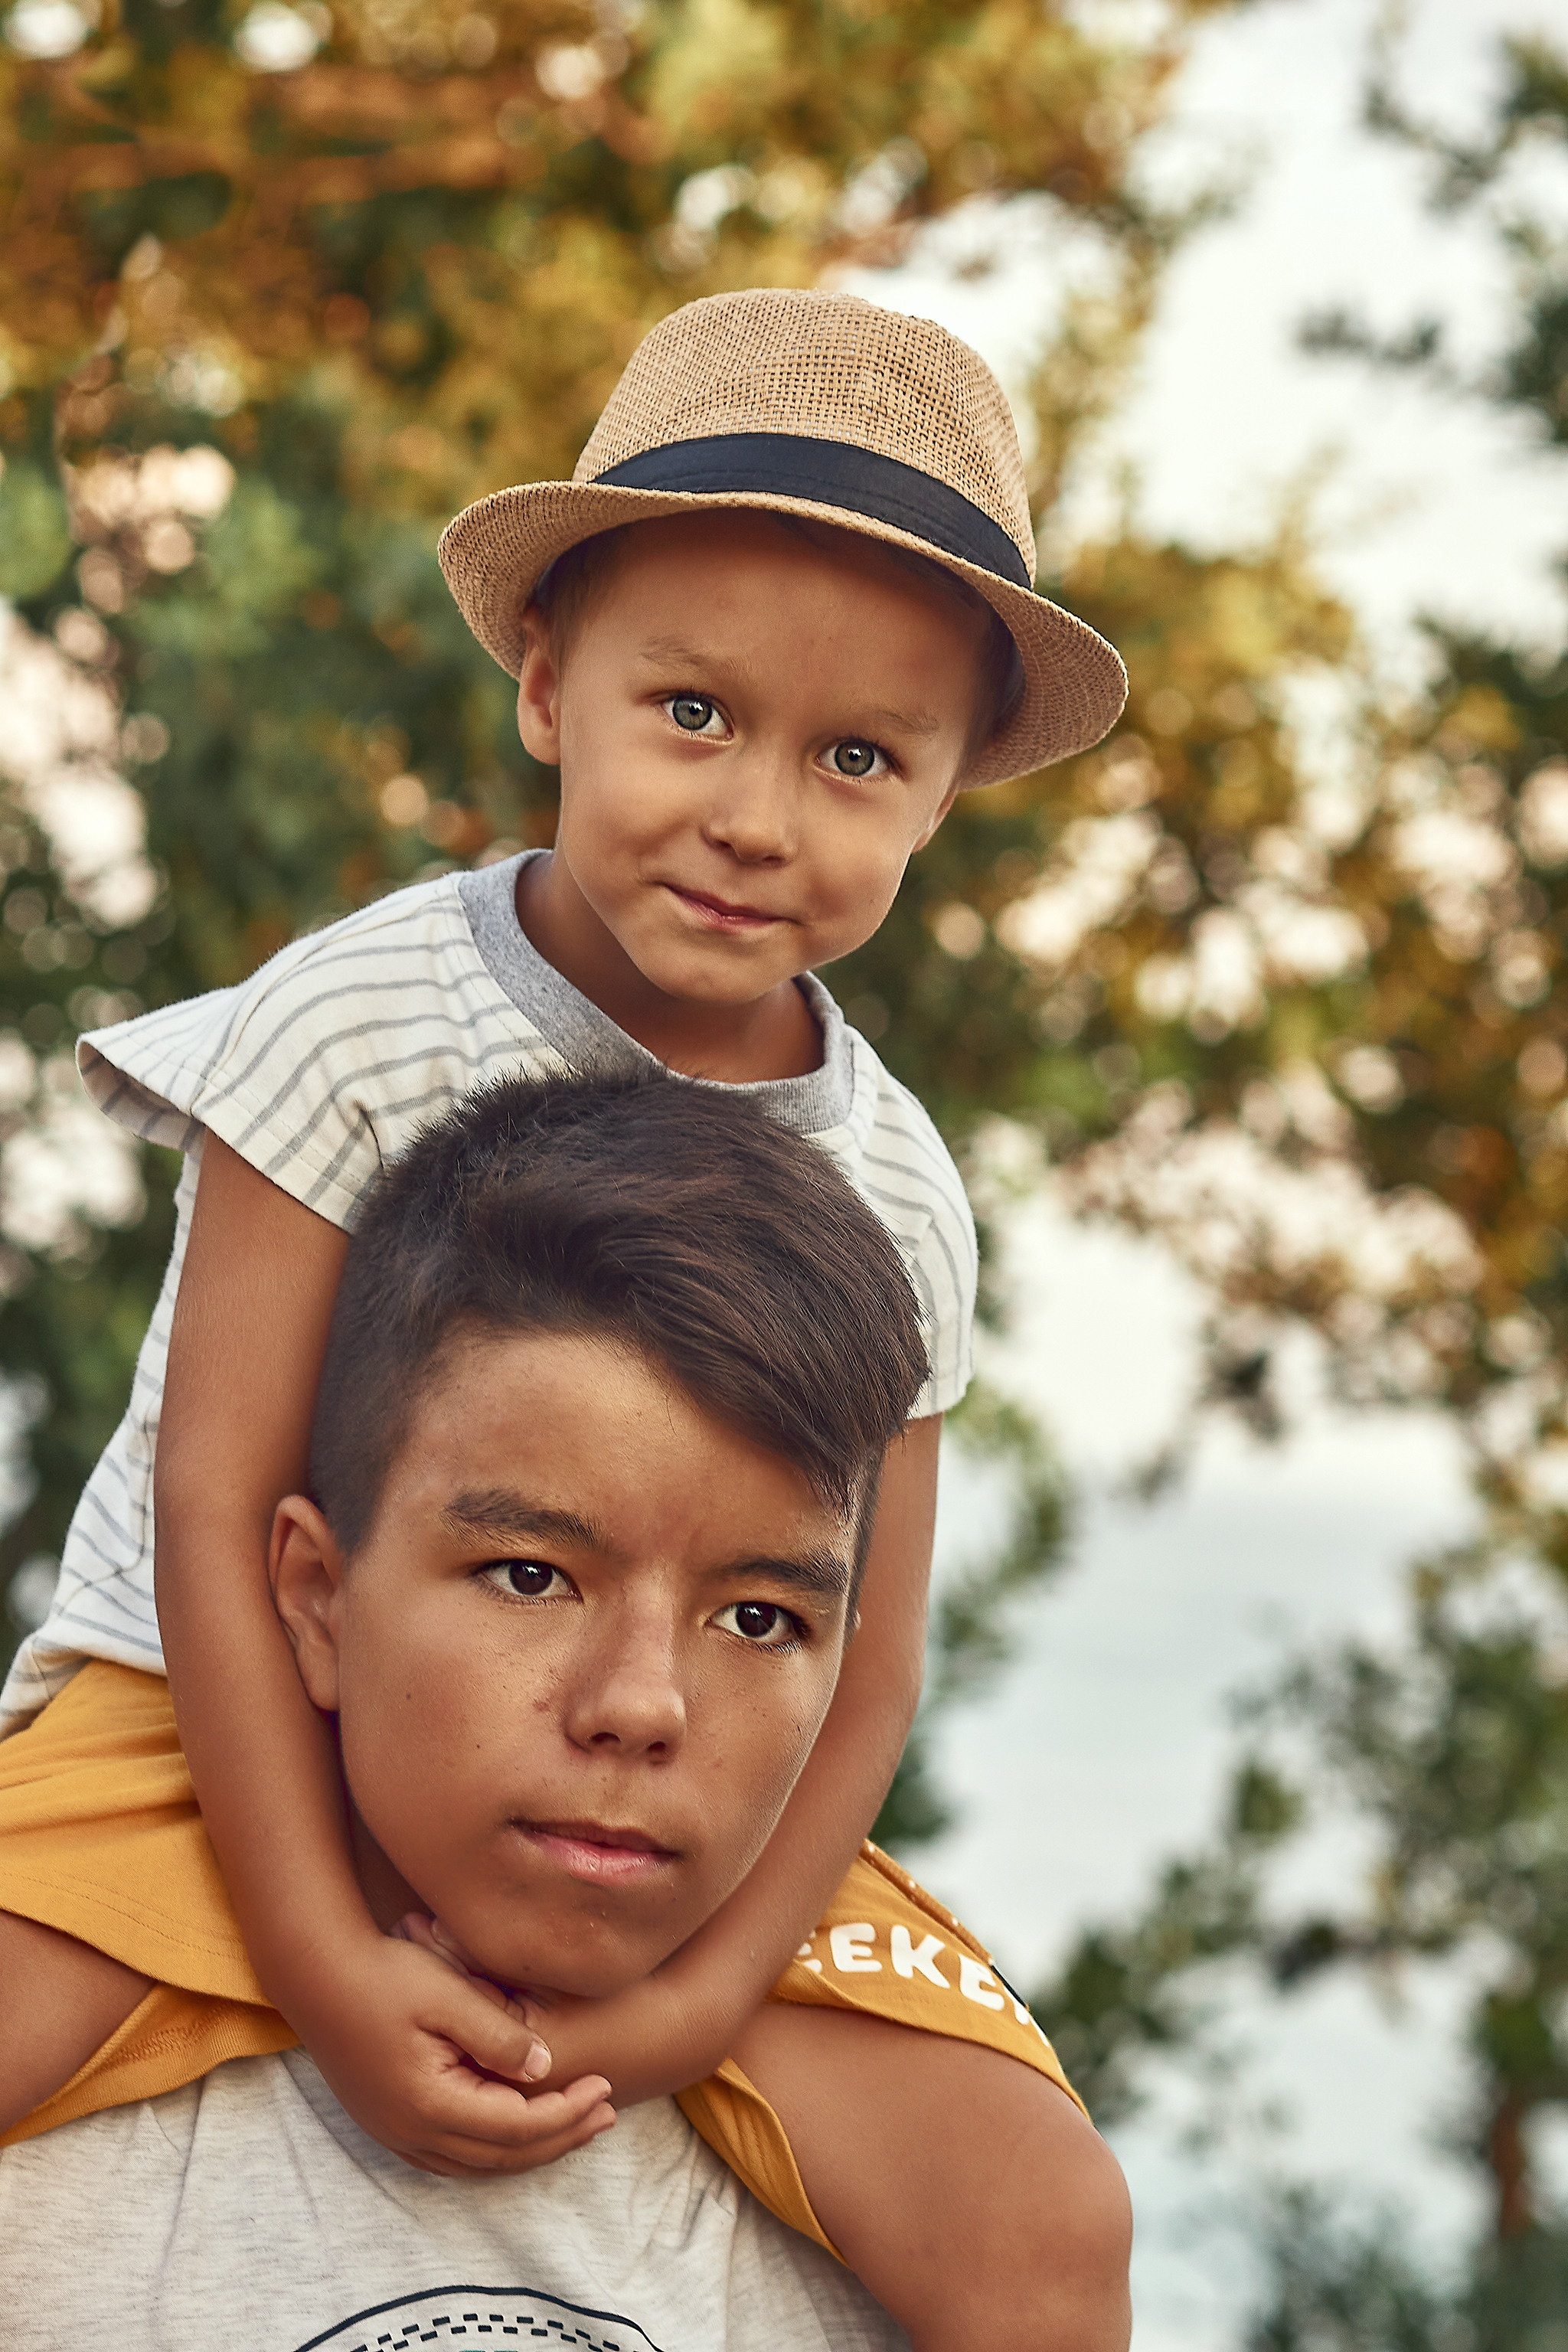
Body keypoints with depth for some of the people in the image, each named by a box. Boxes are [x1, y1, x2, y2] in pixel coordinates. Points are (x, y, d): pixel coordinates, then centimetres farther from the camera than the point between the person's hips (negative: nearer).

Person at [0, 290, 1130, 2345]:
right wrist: (324, 1963, -21)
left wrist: (710, 1990, -17)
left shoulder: (890, 1193, -4)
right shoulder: (359, 1029, -14)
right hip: (235, 1732, -2)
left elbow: (864, 1657, -2)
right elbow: (215, 1507, -15)